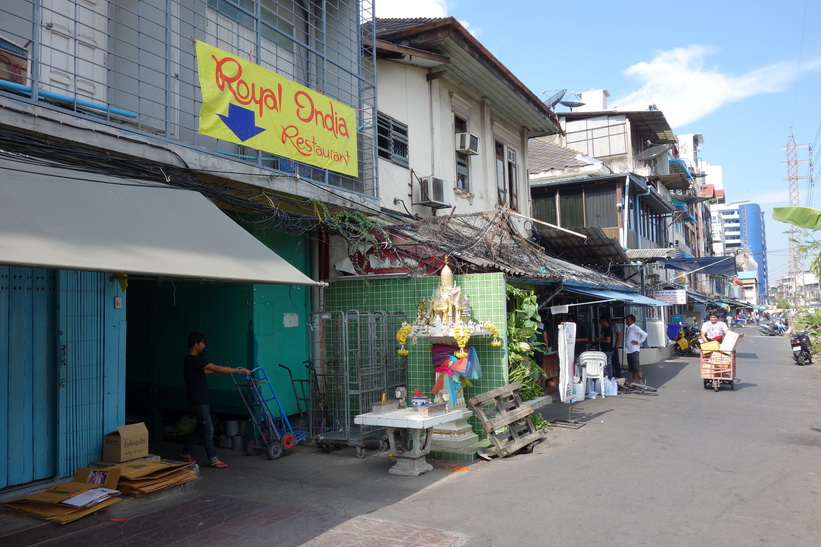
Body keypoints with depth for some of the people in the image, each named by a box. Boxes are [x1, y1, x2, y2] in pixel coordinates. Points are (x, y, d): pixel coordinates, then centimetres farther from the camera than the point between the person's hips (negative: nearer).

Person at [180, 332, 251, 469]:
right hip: (198, 400, -10)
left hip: (202, 399, 10)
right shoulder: (193, 359, -21)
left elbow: (203, 371, 28)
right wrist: (238, 370, -20)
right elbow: (217, 369, -24)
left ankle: (185, 453, 28)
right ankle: (213, 460, -2)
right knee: (208, 429, -7)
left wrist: (224, 369, 28)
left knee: (201, 427, 18)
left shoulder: (193, 359, 11)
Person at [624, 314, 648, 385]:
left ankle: (641, 381, -7)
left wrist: (639, 342, -12)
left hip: (634, 350, -8)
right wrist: (625, 350, 14)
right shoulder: (627, 328, 15)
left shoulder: (635, 328, -9)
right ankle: (634, 381, 15)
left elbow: (645, 334, -16)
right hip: (628, 350, 8)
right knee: (631, 368, 10)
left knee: (636, 366, -10)